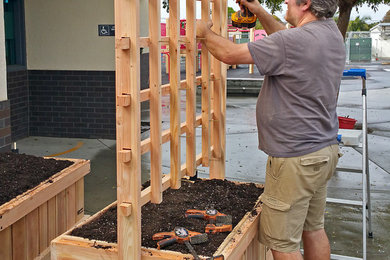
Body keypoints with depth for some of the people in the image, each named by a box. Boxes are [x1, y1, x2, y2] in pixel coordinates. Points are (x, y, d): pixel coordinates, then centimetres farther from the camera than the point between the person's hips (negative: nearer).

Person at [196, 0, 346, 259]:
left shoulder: (294, 41, -23)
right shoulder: (333, 34, 4)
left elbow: (230, 54, -16)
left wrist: (205, 33, 2)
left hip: (296, 158, -9)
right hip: (325, 150, 10)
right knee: (313, 229, 21)